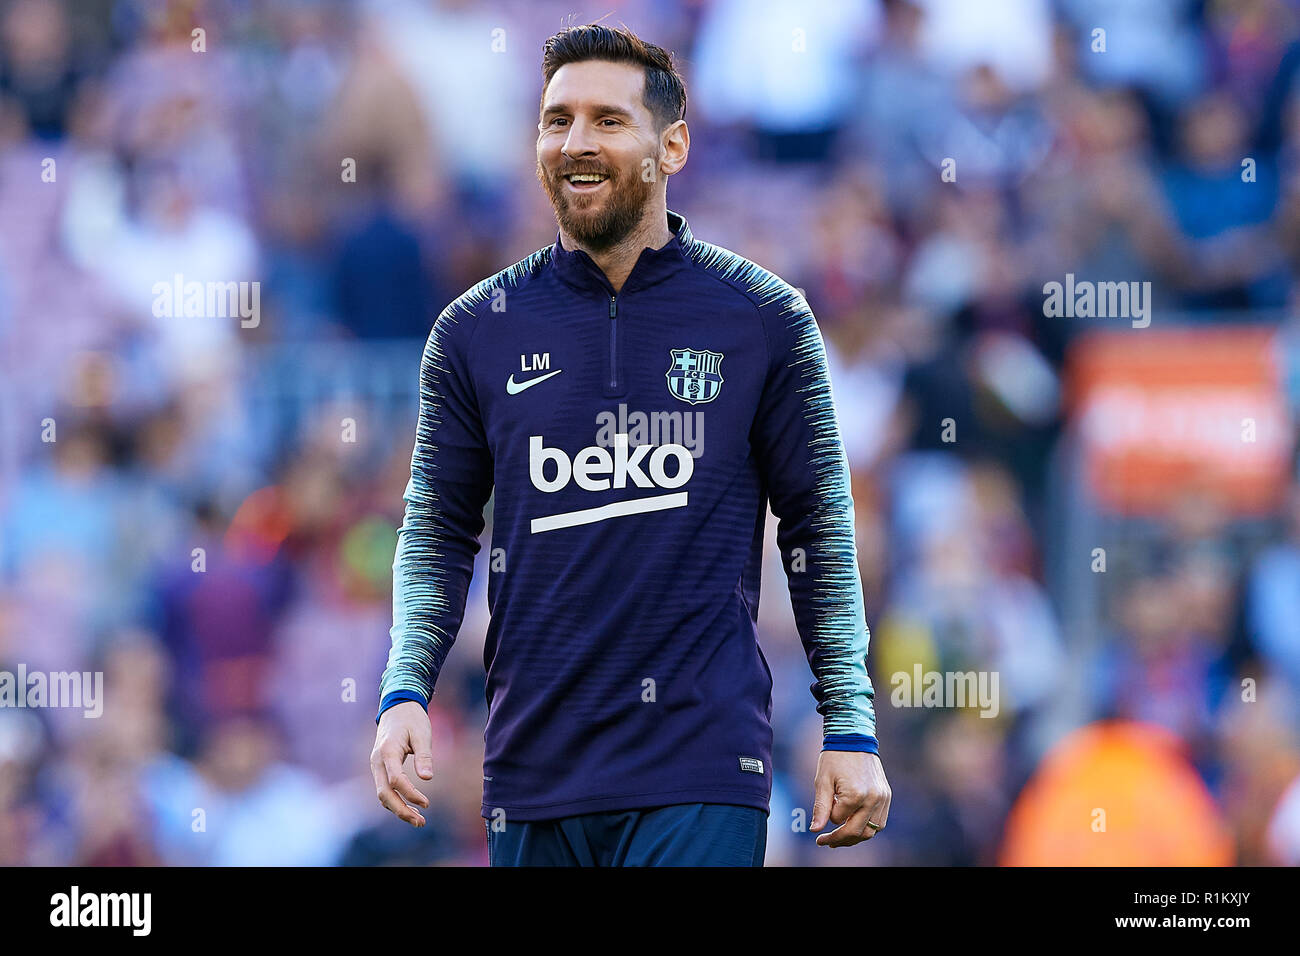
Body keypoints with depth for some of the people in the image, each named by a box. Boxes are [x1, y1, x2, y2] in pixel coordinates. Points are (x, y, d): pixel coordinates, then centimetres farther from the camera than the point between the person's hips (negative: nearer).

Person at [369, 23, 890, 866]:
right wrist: (405, 692, -4)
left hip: (703, 773, -3)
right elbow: (438, 535, 11)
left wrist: (852, 731, 1)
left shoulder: (764, 320, 3)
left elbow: (821, 533, 6)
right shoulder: (476, 331, 7)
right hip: (533, 772, 3)